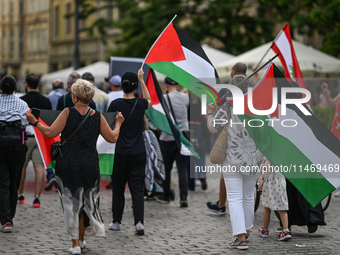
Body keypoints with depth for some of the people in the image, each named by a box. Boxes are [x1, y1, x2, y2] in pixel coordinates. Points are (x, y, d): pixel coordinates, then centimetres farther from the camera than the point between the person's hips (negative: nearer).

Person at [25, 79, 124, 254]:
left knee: (71, 202, 4)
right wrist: (118, 123, 23)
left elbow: (51, 132, -14)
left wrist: (35, 122, 0)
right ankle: (81, 240, 29)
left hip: (68, 165, -3)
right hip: (90, 166, 3)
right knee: (85, 202, 18)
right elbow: (112, 138, 5)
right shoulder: (98, 116, -1)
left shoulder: (68, 113, -10)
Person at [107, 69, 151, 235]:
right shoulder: (140, 104, -1)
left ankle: (116, 221, 20)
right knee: (137, 188, 1)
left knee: (118, 187, 12)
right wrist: (142, 80, 24)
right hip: (138, 153, 1)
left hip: (120, 153, -1)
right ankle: (139, 221, -12)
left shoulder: (115, 104, -7)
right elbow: (149, 100, 24)